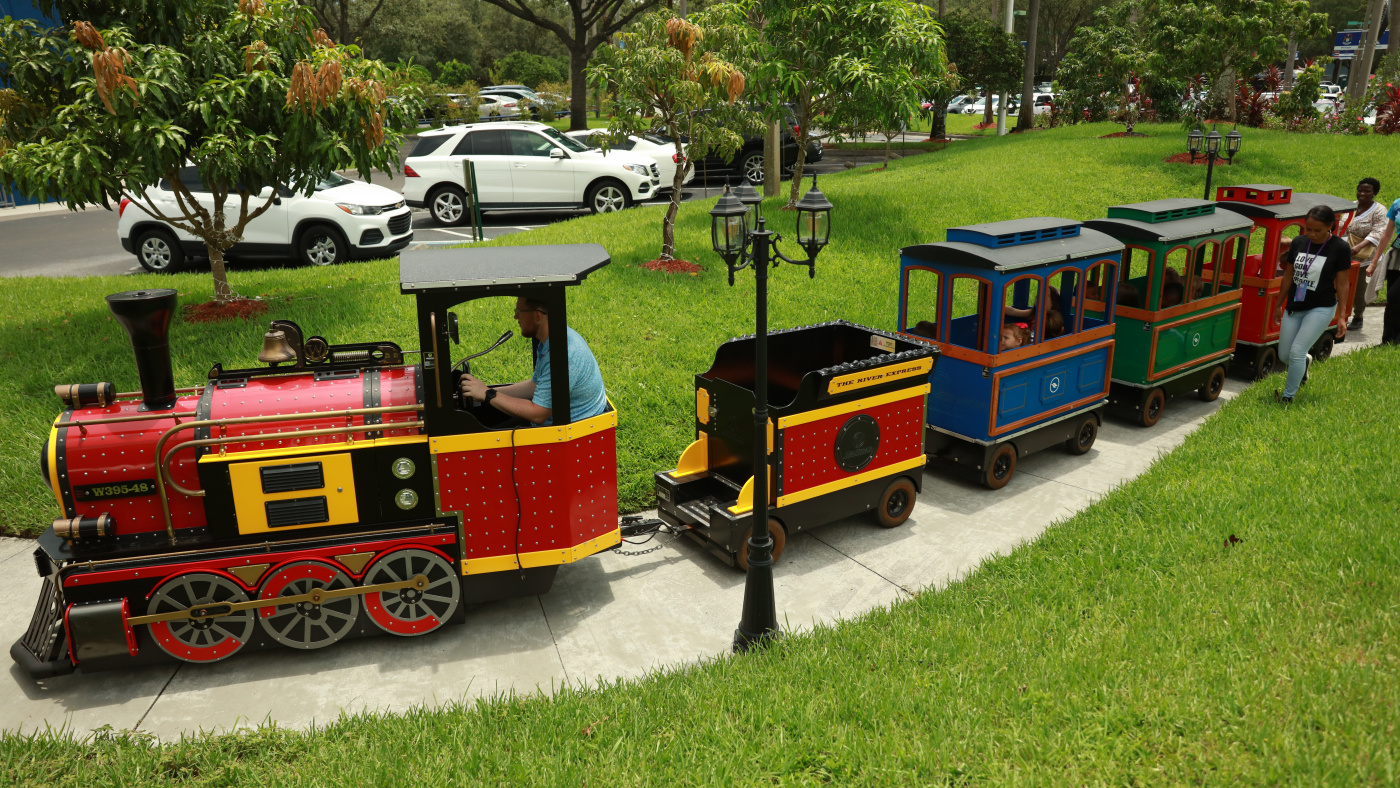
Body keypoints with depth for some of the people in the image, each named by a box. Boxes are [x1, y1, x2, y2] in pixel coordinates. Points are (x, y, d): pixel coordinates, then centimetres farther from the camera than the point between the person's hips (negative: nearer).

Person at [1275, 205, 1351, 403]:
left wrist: (1342, 316, -7)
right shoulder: (1298, 242, 0)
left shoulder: (1340, 248, -10)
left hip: (1321, 309, -5)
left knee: (1296, 352, -13)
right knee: (1283, 355, 9)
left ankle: (1288, 397, 4)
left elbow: (1342, 283, -6)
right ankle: (1305, 361, 45)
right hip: (1294, 308, 5)